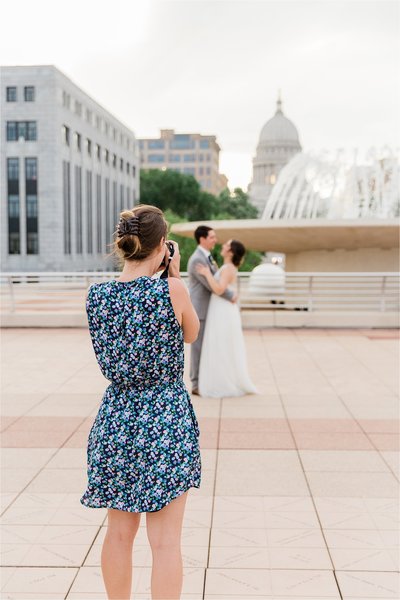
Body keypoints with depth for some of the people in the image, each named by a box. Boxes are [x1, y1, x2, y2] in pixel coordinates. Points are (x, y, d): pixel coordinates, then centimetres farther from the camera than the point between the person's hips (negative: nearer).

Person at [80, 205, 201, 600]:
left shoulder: (97, 294, -3)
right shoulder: (171, 291, -15)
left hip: (117, 419, 5)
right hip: (166, 419, -4)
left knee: (119, 533, 17)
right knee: (165, 541, 4)